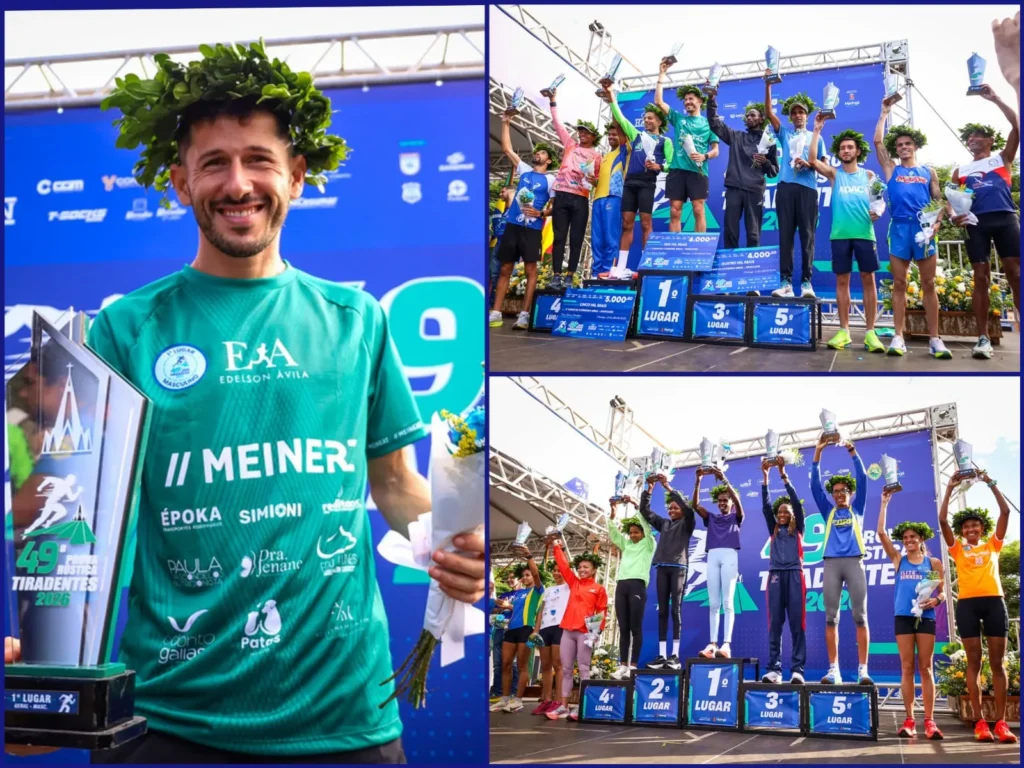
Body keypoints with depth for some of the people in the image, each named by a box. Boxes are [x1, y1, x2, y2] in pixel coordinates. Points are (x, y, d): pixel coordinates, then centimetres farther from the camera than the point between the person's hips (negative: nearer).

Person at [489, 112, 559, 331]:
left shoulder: (551, 179, 4)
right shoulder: (524, 170, 16)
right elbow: (507, 149, 17)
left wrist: (541, 213, -19)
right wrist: (506, 123, 13)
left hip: (532, 228, -5)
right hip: (512, 225, 5)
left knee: (530, 270, -5)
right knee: (504, 270, 4)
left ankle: (524, 315, -6)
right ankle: (495, 314, 4)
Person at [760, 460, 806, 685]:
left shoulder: (798, 529, 13)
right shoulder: (774, 530, 19)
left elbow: (797, 502, 1)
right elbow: (766, 506, 9)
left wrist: (784, 476, -5)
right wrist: (765, 479, 1)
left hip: (794, 575, -2)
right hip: (775, 575, 2)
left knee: (797, 624, -5)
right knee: (774, 624, -2)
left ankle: (797, 670, -7)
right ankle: (774, 669, -2)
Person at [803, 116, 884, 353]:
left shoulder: (868, 175, 10)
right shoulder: (834, 174, 7)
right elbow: (812, 160, -8)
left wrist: (877, 212, -10)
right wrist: (817, 130, -9)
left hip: (864, 233, 0)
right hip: (840, 234, 0)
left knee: (868, 279, -2)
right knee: (842, 280, 2)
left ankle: (870, 332, -1)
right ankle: (844, 331, 7)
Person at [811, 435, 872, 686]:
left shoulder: (857, 509, 16)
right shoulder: (829, 511, 19)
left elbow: (862, 479, 6)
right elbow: (815, 484, 10)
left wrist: (853, 453, -2)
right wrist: (818, 453, 3)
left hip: (853, 561, -1)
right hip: (831, 563, 2)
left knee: (860, 616, -6)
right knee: (831, 618, -3)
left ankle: (863, 669, -8)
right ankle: (834, 670, -3)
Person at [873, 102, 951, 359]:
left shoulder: (929, 172, 15)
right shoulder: (892, 170, 14)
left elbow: (939, 200, 10)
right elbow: (877, 142, 7)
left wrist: (937, 223, -7)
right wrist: (885, 113, 11)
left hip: (924, 228, 0)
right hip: (899, 227, 0)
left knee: (928, 284, -1)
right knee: (899, 284, 0)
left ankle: (934, 339, -2)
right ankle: (898, 337, 1)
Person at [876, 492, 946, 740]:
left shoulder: (933, 562, 8)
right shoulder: (898, 560, 10)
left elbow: (942, 592, 7)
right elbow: (881, 533, 3)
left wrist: (935, 600, -16)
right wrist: (884, 503, 2)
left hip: (926, 617, -1)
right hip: (903, 617, 1)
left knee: (925, 668, -1)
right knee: (907, 668, 1)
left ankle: (929, 721, -2)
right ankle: (909, 720, 2)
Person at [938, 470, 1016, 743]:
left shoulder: (993, 545, 17)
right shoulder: (958, 550, 15)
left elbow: (1005, 512, 10)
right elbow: (942, 520, 5)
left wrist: (991, 484, 6)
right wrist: (950, 490, 5)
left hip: (994, 601, 1)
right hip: (967, 603, 0)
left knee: (997, 662, -1)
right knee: (974, 662, -2)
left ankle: (1001, 722, -2)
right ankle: (979, 722, -2)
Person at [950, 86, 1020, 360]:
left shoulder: (1002, 159, 17)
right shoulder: (961, 171, 23)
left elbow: (1016, 126, 6)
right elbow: (949, 199, 18)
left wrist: (996, 100, 3)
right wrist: (952, 215, -5)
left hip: (1006, 218, -2)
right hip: (976, 223, 2)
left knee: (1016, 275, -9)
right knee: (981, 278, -2)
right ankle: (983, 338, -2)